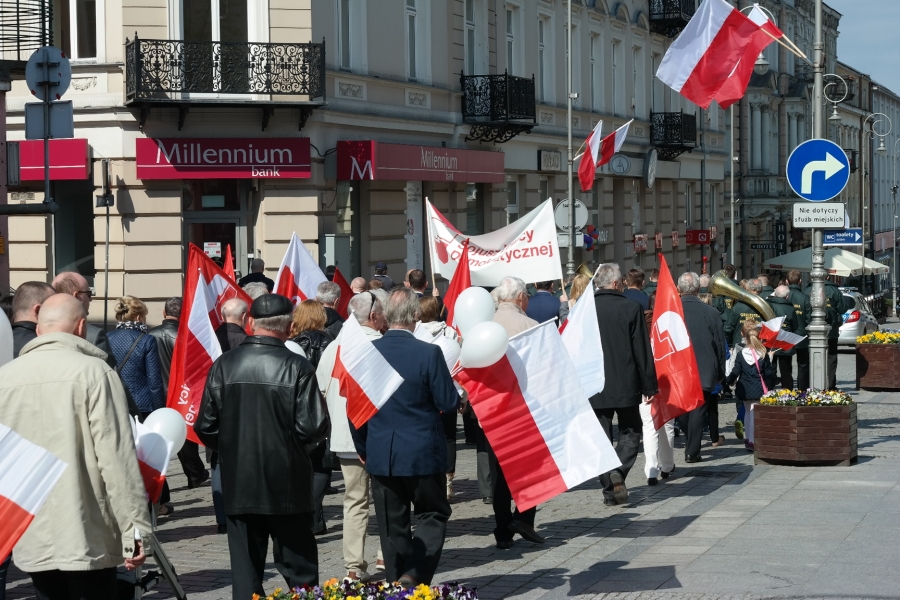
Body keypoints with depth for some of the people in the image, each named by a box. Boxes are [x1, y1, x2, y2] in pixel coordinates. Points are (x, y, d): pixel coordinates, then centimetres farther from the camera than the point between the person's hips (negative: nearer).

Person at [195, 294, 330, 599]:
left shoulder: (224, 365, -4)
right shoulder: (297, 368, -12)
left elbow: (205, 427, -2)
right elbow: (314, 427, -15)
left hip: (239, 483, 2)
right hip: (287, 484, -2)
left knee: (245, 573, 9)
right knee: (299, 571, 9)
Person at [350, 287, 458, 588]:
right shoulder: (428, 353, -15)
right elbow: (449, 402, -11)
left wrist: (363, 448, 15)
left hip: (380, 454, 3)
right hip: (423, 454, -3)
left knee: (392, 525, 12)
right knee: (433, 515, 11)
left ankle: (397, 583, 17)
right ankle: (413, 576, -5)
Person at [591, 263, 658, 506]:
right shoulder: (631, 308, -8)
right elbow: (642, 350, -5)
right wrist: (649, 385, 3)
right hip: (626, 385, -1)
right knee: (630, 431, 14)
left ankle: (610, 491, 5)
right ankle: (619, 471, -10)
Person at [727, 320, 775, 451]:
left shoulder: (741, 355, -5)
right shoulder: (763, 355, -6)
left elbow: (735, 372, -4)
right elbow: (769, 374, -4)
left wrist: (730, 381, 15)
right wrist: (770, 387, 10)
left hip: (745, 390, 2)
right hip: (758, 390, -2)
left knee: (747, 412, 17)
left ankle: (748, 438, 25)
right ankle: (752, 440, -3)